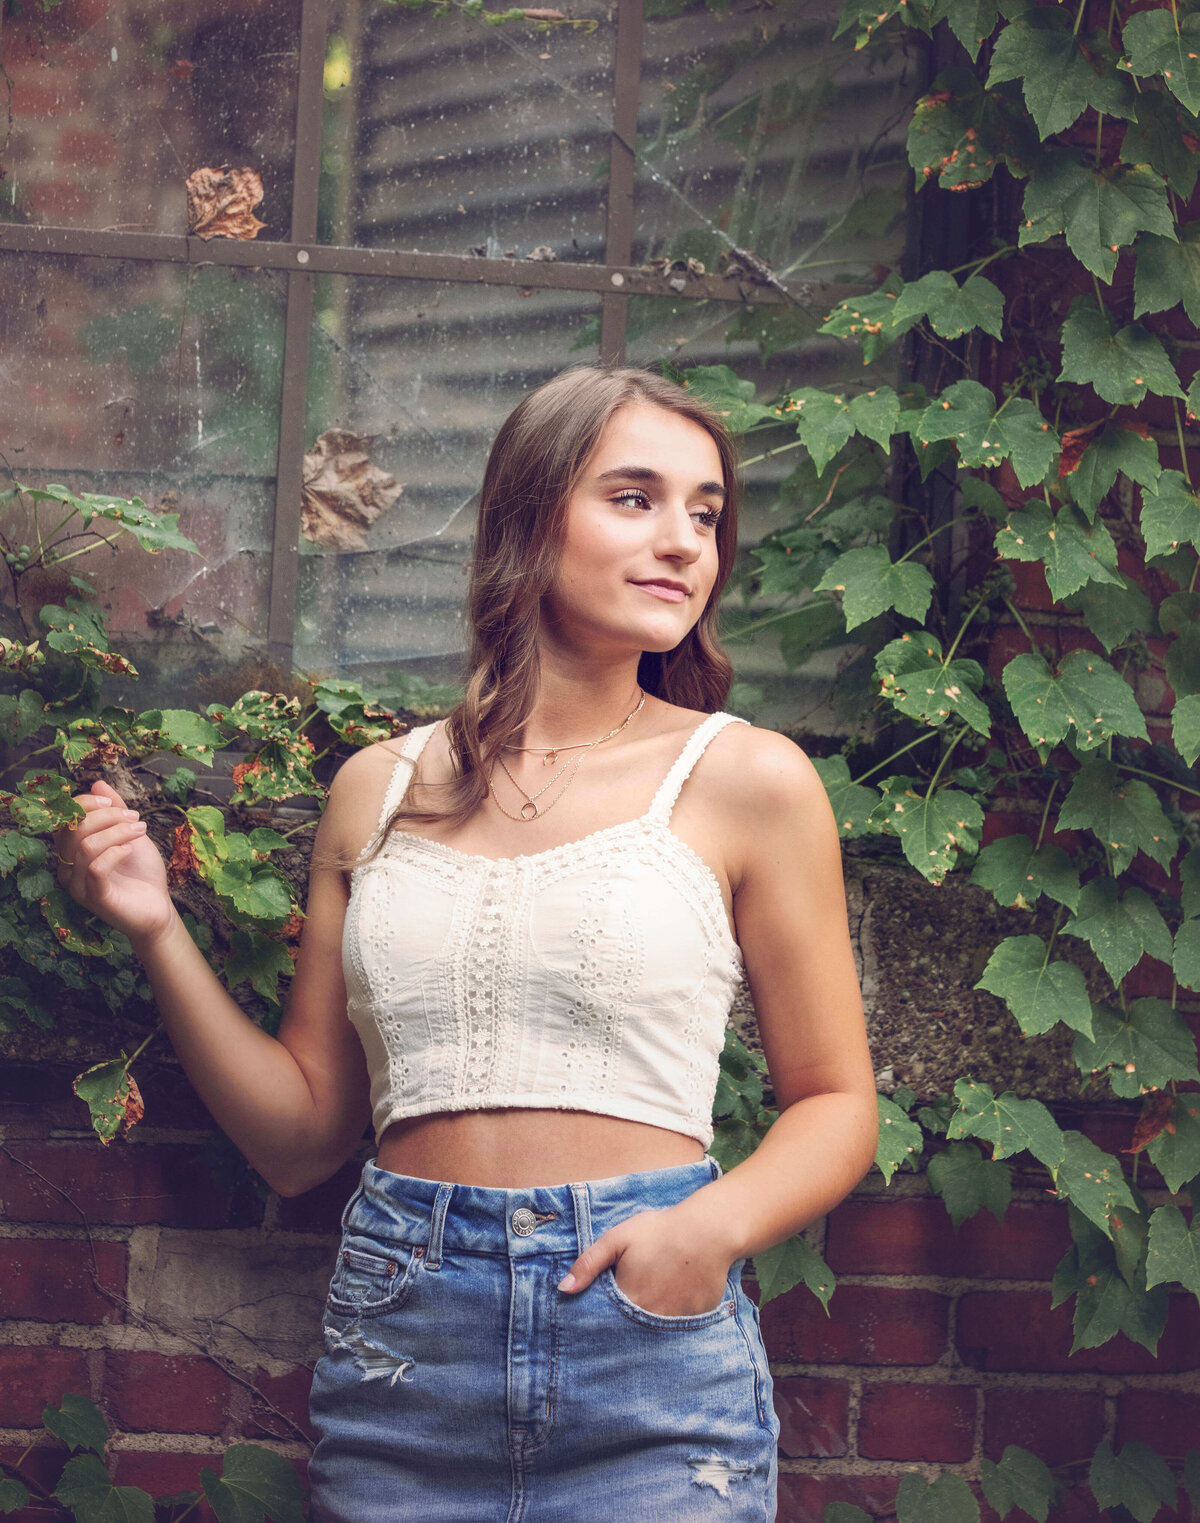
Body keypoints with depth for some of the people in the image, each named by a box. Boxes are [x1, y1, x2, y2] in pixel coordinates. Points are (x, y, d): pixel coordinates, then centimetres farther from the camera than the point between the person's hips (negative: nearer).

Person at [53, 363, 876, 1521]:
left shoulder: (746, 782, 0)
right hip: (397, 1339, 3)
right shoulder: (380, 789, 8)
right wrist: (157, 932, 1)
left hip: (646, 1340, -2)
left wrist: (718, 1222, -16)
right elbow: (301, 1137, 11)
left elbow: (835, 1103, 4)